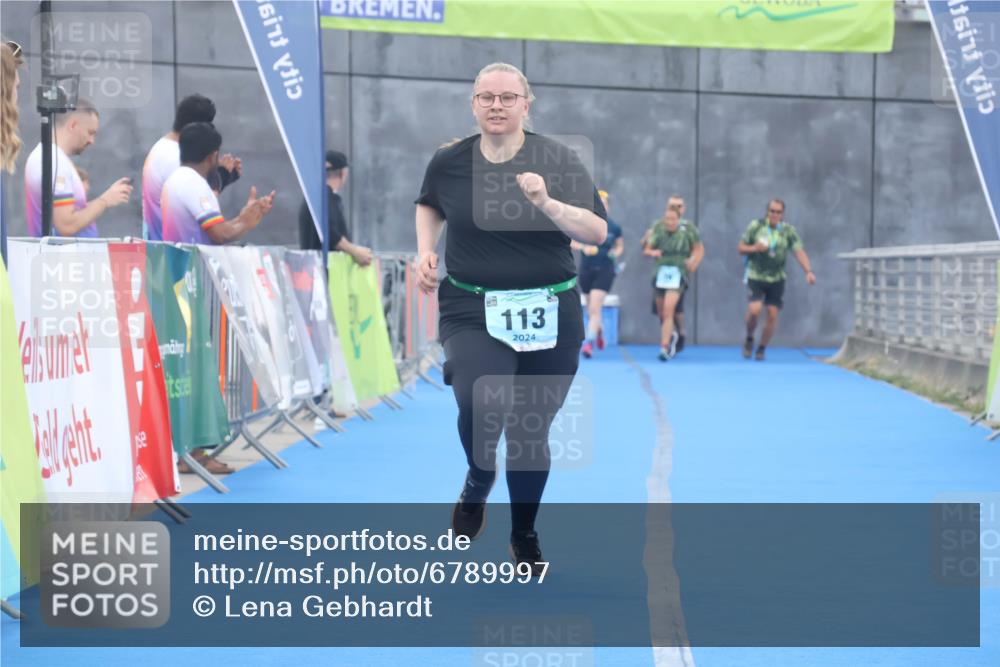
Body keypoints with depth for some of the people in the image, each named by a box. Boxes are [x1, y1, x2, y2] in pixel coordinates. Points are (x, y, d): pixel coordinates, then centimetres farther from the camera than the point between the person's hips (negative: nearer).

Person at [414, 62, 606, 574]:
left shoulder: (557, 160, -6)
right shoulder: (449, 162, -1)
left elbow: (597, 232, -12)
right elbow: (429, 205, 22)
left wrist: (547, 202, -26)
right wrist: (425, 251, 6)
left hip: (548, 315, 0)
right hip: (472, 310, 0)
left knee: (530, 432, 8)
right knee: (480, 407, -25)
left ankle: (524, 536, 33)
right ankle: (478, 481, 10)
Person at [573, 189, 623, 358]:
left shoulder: (614, 227, -3)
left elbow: (620, 245, 13)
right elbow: (570, 241, 2)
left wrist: (616, 252, -9)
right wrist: (583, 247, -17)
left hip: (605, 271, -2)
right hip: (586, 270, 2)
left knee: (594, 308, -16)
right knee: (592, 308, 16)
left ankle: (589, 343, -18)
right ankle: (599, 330, 47)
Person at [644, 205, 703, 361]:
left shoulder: (687, 232, -5)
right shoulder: (659, 231, 2)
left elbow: (699, 249, 7)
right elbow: (646, 250, 9)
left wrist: (693, 262, -10)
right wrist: (653, 252, -14)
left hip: (677, 275, -4)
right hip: (661, 273, 4)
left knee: (668, 311, -18)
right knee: (662, 312, 14)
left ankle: (664, 347, -19)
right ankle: (670, 337, 44)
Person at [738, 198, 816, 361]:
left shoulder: (788, 231, -1)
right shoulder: (756, 226, -3)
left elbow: (799, 252, -11)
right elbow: (741, 248, 3)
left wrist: (808, 271, -25)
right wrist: (754, 248, -19)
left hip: (776, 279, 2)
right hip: (755, 276, -2)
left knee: (773, 314, -1)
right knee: (754, 310, -18)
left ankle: (762, 348, 18)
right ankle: (749, 339, 11)